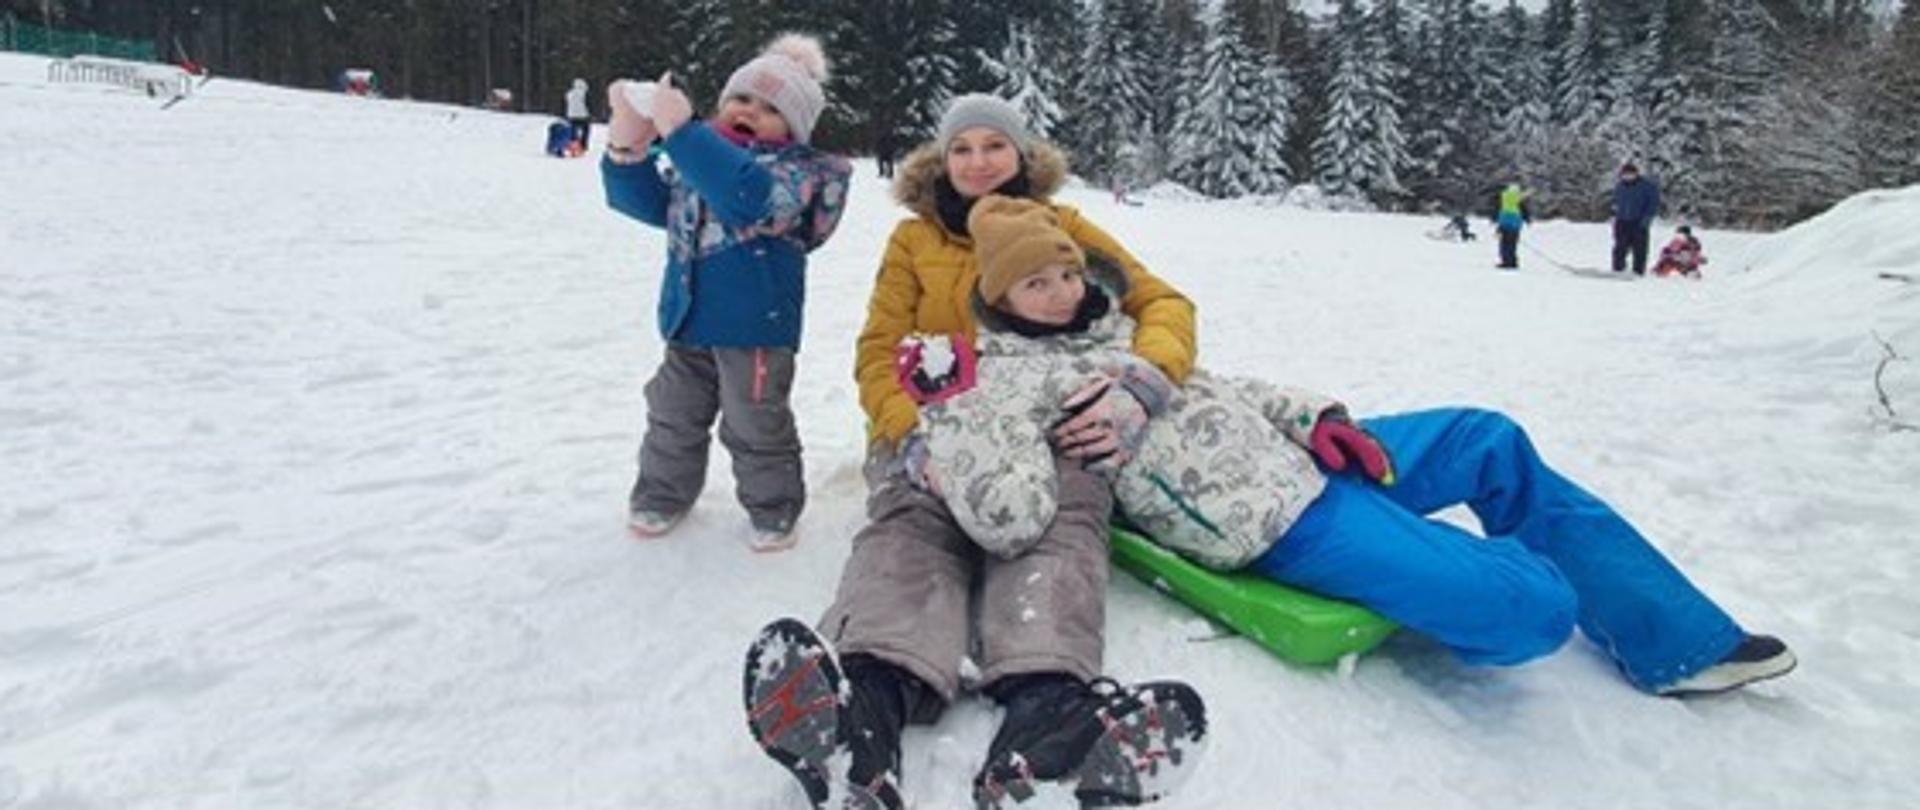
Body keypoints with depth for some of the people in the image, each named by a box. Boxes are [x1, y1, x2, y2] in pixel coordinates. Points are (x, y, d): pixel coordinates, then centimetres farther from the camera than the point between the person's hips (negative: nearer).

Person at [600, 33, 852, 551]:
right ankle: (662, 494, 37)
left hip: (755, 324, -6)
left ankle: (773, 509, 25)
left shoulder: (795, 168, -11)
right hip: (688, 315, 6)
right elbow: (646, 200, 8)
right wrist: (628, 145, -11)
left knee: (755, 425, 5)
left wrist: (679, 129, -34)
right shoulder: (700, 154, 10)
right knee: (674, 413, 18)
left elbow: (746, 196, -31)